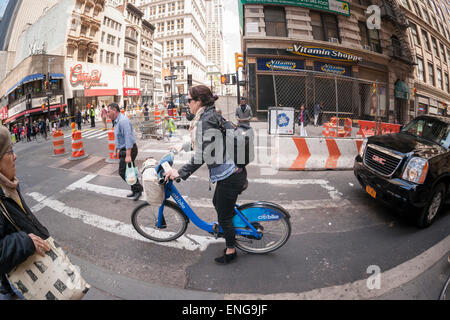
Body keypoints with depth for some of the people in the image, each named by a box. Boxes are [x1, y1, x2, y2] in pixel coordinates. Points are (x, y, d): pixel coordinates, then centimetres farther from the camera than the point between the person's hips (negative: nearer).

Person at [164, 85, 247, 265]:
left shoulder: (206, 120, -20)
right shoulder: (211, 116, 11)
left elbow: (203, 154, -25)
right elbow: (203, 142, 27)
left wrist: (181, 172, -20)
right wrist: (183, 146, 35)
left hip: (229, 176, -10)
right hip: (230, 171, 10)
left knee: (224, 216, 7)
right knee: (217, 203, 28)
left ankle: (231, 251, 27)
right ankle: (230, 228, 50)